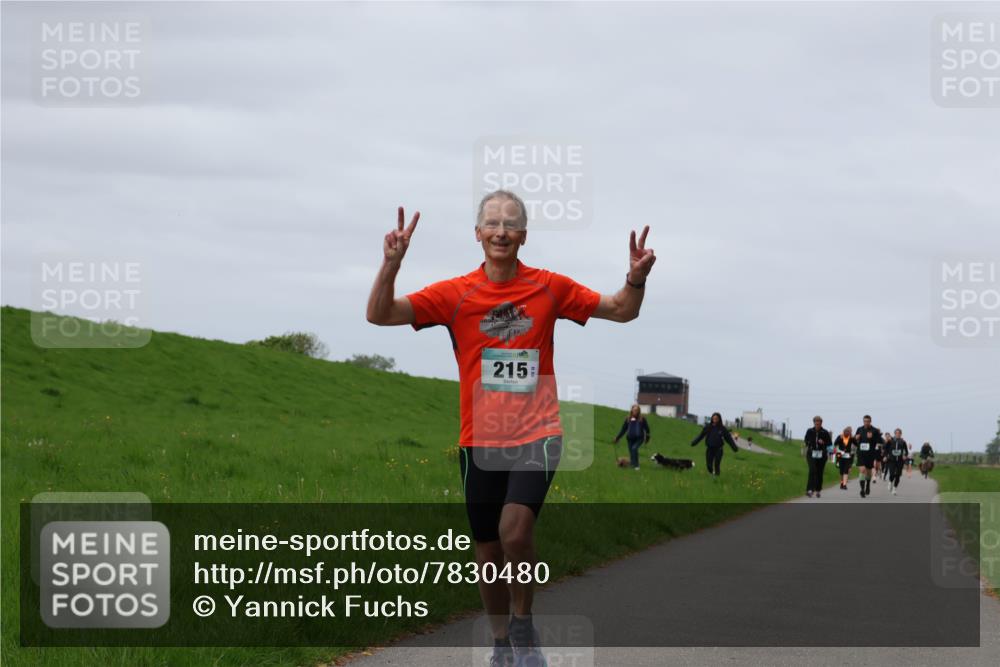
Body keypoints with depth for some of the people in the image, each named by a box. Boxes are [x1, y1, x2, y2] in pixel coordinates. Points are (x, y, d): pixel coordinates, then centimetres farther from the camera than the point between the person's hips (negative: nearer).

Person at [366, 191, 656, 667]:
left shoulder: (549, 288, -1)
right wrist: (391, 265, -24)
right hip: (479, 440, 2)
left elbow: (621, 311, 7)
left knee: (515, 528, -24)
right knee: (488, 551, 10)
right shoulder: (454, 294, -2)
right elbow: (380, 315, -8)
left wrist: (636, 279, -14)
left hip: (536, 435, -2)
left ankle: (523, 625, -1)